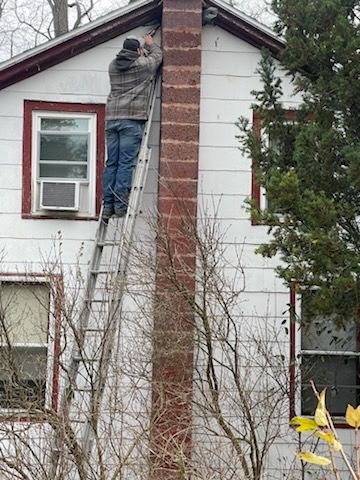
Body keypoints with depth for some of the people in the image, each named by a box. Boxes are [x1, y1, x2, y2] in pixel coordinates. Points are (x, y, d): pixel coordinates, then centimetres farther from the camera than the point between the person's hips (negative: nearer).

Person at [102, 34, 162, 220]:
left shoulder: (113, 66, 15)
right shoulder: (142, 65, 1)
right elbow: (157, 55, 21)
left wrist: (143, 51, 48)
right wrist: (150, 44, 40)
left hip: (112, 118, 5)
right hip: (132, 120, -5)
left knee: (111, 163, 4)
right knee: (126, 163, -7)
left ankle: (108, 205, 3)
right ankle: (120, 205, -11)